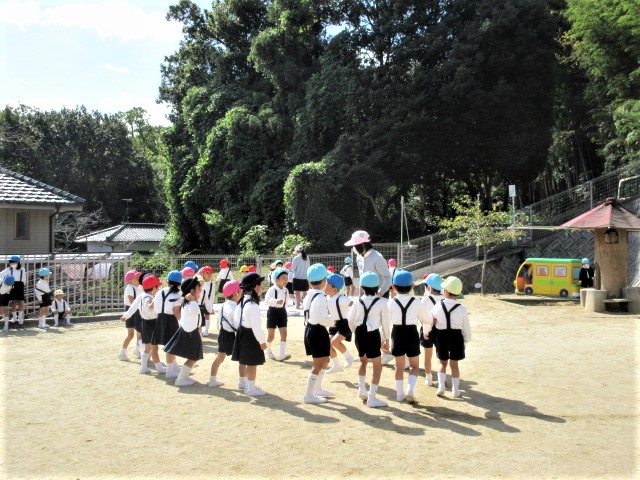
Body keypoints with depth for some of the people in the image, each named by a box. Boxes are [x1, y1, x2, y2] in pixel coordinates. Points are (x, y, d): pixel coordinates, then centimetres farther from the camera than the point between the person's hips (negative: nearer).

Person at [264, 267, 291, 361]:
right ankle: (268, 350, 29)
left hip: (282, 312, 6)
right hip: (273, 311, -6)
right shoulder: (272, 289, -16)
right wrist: (276, 301, -45)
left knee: (284, 333, -5)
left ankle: (282, 354, -7)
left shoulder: (285, 290, 6)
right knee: (271, 335, 2)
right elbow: (267, 299, -30)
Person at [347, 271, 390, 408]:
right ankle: (372, 398, 1)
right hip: (373, 335, -4)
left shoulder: (358, 302, -1)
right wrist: (386, 339, 10)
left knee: (363, 361, 28)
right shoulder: (381, 303, -7)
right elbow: (385, 323, -2)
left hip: (360, 334, 4)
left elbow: (351, 321, 3)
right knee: (377, 366, 5)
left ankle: (362, 389, 30)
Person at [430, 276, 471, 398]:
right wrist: (466, 339, 13)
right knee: (454, 364, 10)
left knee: (443, 363, 16)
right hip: (456, 337, 0)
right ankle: (455, 391, 17)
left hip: (441, 336, 1)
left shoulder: (438, 307, -9)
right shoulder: (462, 310, -10)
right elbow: (466, 328, -3)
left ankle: (441, 387, 7)